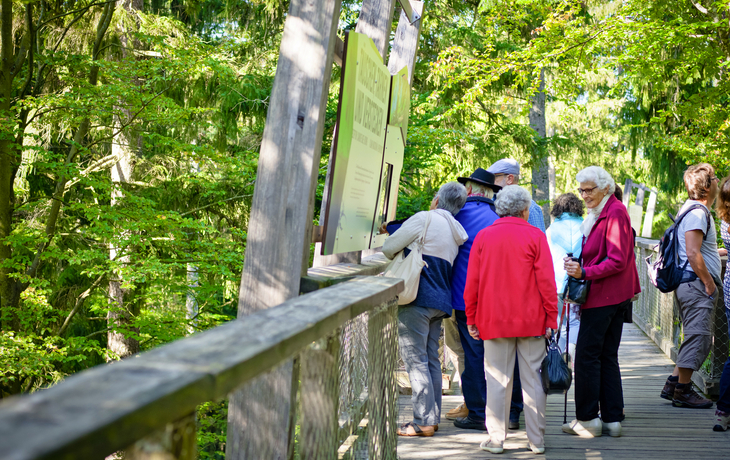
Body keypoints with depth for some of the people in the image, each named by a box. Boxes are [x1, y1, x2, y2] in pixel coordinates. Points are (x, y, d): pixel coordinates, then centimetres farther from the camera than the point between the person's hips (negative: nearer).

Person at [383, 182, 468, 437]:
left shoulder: (425, 219, -6)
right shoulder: (456, 232, 17)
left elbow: (389, 247, -2)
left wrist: (398, 257, 18)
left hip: (417, 298, -8)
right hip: (439, 301, 8)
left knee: (415, 359, -7)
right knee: (431, 359, 12)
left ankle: (423, 421, -8)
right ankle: (433, 417, 13)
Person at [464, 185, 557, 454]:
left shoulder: (483, 237, 4)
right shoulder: (535, 236, -2)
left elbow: (471, 283, 4)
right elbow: (546, 281, -5)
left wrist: (471, 318, 11)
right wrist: (551, 318, 0)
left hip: (494, 320, 1)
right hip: (531, 321, -1)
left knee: (497, 380, 6)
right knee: (533, 380, 5)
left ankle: (496, 439, 7)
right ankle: (537, 440, 8)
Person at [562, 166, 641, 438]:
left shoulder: (615, 213, -13)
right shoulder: (599, 213, 17)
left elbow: (617, 261, -19)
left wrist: (584, 273, -24)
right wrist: (579, 269, 12)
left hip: (603, 297, -10)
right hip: (615, 297, 10)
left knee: (587, 355, -6)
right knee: (607, 357, 11)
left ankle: (588, 419, 0)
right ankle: (613, 418, 14)